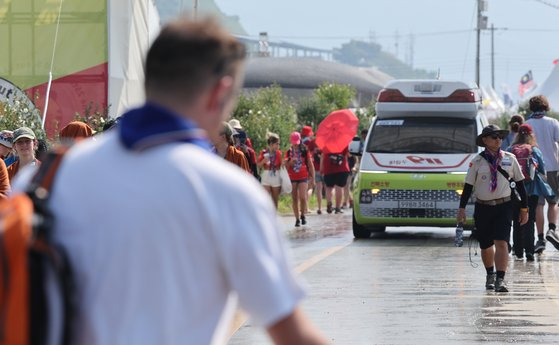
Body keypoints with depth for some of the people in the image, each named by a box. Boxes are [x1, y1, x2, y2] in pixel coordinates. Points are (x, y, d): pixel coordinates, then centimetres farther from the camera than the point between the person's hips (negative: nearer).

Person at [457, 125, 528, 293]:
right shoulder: (477, 162, -1)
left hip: (504, 207, -1)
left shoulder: (510, 159, 3)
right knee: (485, 245, 11)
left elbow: (520, 184, 9)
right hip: (482, 208, 1)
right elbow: (468, 186, 2)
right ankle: (490, 275, 35)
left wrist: (524, 209, 9)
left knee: (501, 243, -15)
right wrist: (462, 209, -4)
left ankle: (500, 279, -18)